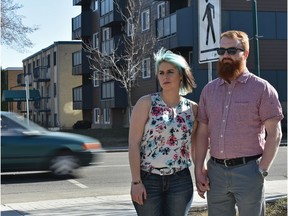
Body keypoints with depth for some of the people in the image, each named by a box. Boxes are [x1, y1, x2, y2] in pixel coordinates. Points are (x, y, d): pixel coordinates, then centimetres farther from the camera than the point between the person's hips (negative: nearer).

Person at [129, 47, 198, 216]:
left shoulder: (192, 108, 5)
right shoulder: (146, 103, -5)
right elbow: (134, 143, -8)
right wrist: (136, 181, -13)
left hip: (180, 181, 3)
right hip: (148, 180, -3)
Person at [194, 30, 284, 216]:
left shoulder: (261, 88, -3)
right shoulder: (209, 90, 11)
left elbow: (274, 134, -6)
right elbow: (203, 133, 11)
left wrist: (262, 170, -12)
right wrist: (199, 169, 4)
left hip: (248, 170, -4)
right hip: (215, 171, 4)